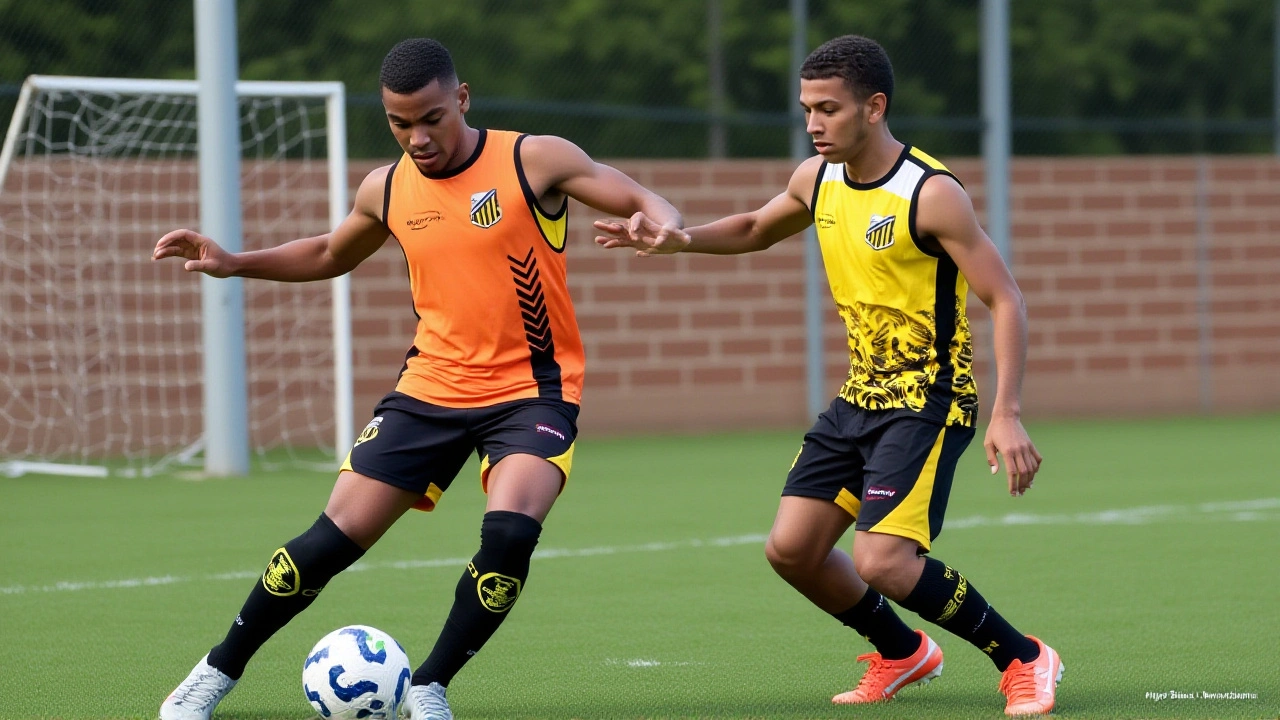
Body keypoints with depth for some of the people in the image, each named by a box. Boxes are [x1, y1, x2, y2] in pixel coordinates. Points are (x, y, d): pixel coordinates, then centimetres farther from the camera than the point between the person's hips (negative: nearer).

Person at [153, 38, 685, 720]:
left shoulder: (534, 161, -9)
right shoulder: (386, 190, 4)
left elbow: (646, 203, -6)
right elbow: (330, 255, 24)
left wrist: (663, 230, -30)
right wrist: (235, 263, 10)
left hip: (532, 390, -3)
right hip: (430, 388, 3)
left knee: (509, 533, -29)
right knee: (332, 540, -3)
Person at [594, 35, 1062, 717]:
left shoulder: (930, 193, -19)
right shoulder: (817, 179, 3)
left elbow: (1005, 299, -18)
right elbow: (755, 229, 26)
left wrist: (1006, 414, -26)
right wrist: (678, 238, 8)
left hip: (930, 400, -8)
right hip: (860, 396, 8)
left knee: (881, 562, -20)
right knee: (791, 549, 3)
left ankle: (1023, 659, -2)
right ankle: (903, 653, 26)